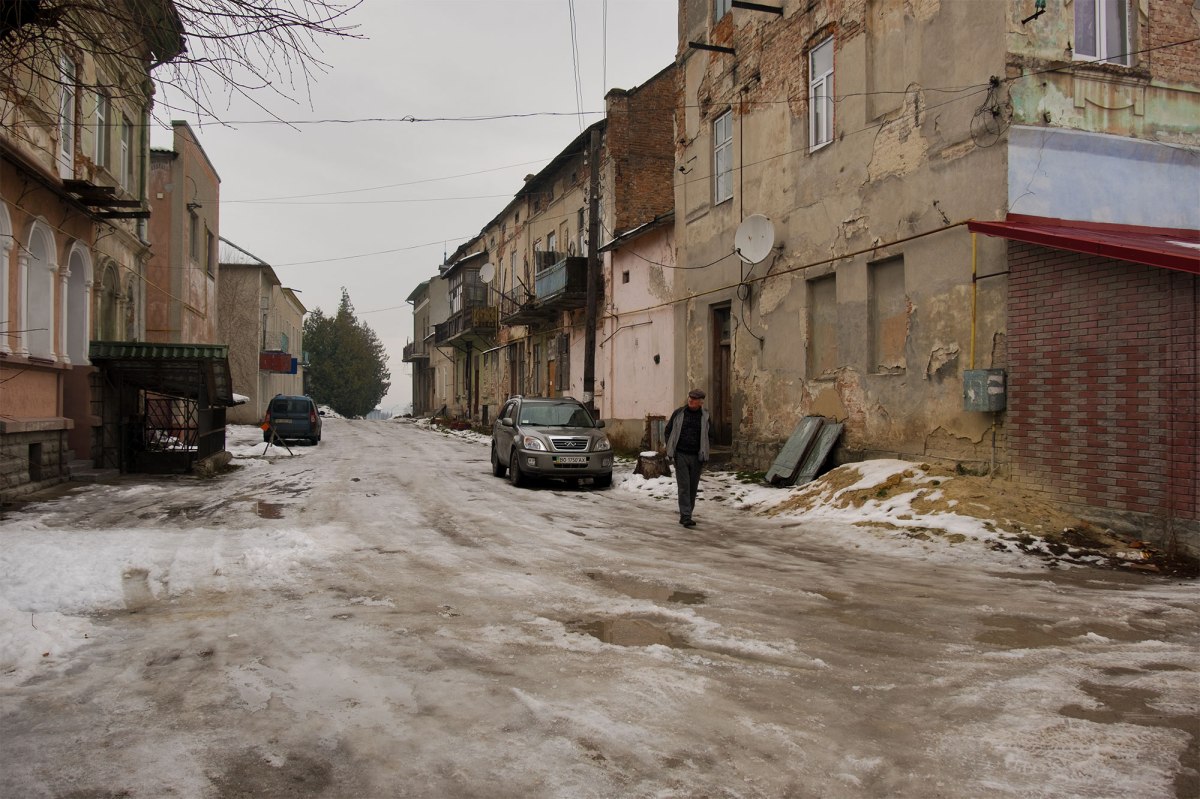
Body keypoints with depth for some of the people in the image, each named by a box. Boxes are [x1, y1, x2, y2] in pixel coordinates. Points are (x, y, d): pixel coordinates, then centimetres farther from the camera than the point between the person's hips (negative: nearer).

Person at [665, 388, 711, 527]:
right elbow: (668, 430, 10)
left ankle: (685, 516, 20)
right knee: (684, 486, -8)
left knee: (693, 487, 8)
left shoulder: (704, 416, 2)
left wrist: (703, 451, 4)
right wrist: (670, 448, 3)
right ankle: (686, 517, -10)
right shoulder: (678, 413, 0)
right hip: (680, 455, -2)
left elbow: (709, 434, 13)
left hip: (696, 457, 2)